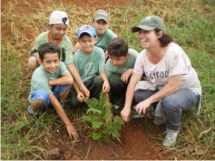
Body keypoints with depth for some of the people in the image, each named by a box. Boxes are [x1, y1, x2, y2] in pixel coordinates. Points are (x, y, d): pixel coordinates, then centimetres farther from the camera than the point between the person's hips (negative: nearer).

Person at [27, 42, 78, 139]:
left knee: (67, 81, -27)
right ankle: (33, 110, -3)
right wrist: (68, 124, -33)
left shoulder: (59, 65, -25)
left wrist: (50, 83, -34)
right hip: (41, 98, -4)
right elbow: (55, 103, -36)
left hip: (53, 93, 4)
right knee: (42, 95, -40)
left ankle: (61, 105, 0)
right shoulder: (39, 76, -36)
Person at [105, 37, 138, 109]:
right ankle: (117, 102, -4)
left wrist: (131, 70, -33)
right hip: (119, 82, 0)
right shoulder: (108, 65, -29)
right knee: (113, 80, -34)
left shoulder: (133, 55, -33)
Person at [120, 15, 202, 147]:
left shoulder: (174, 52, -33)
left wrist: (149, 101, -28)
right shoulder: (143, 55, -15)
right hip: (162, 88, 5)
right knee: (136, 92, -18)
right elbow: (133, 82, -14)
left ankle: (173, 129, -2)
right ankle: (160, 110, 10)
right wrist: (127, 107, -22)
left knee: (169, 102, -37)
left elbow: (173, 86, -30)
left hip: (187, 90, -5)